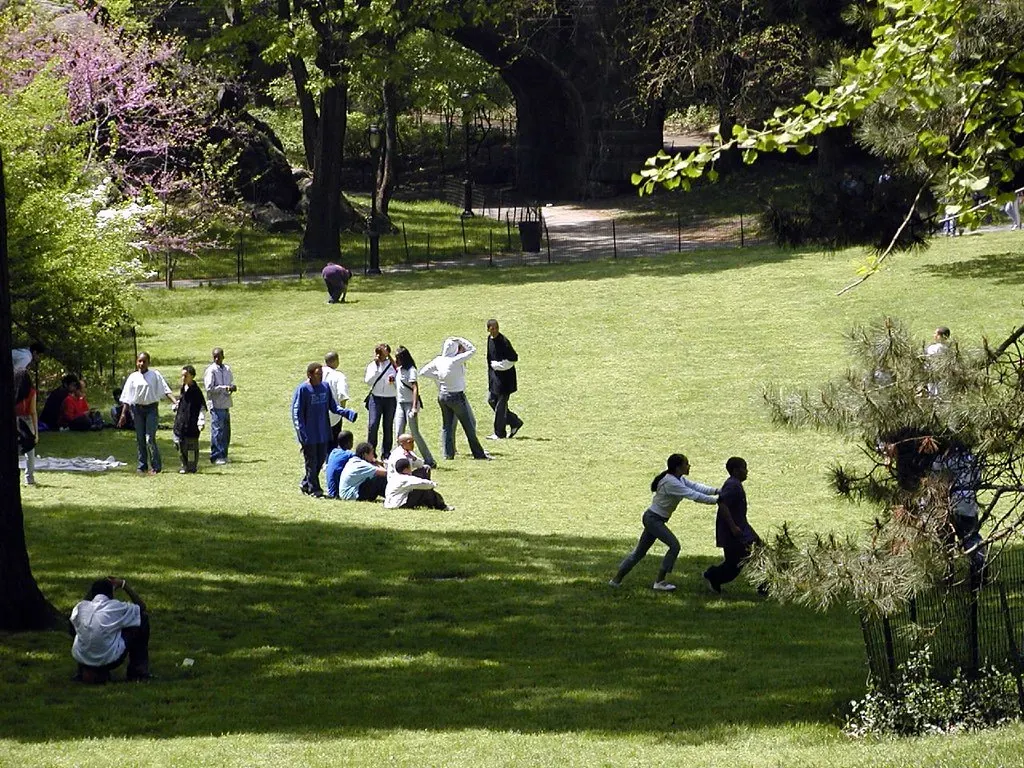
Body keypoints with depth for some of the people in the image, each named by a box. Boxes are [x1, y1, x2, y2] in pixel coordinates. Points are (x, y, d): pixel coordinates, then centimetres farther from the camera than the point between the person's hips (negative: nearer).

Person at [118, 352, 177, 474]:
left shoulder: (155, 375, 2)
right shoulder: (133, 377, 8)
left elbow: (165, 389, -4)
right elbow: (126, 397, 8)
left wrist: (175, 401, -17)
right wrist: (123, 413, 2)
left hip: (151, 408, -3)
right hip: (137, 409, 3)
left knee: (150, 438, -11)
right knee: (140, 439, 6)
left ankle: (156, 466, -6)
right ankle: (142, 465, 14)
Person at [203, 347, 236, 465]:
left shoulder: (227, 369, 13)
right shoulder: (211, 370, -9)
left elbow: (231, 383, 20)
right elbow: (209, 388, -15)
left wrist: (232, 387, -3)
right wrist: (224, 388, -17)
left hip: (226, 405, 7)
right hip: (216, 405, -7)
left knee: (226, 432, 10)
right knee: (217, 431, -8)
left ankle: (223, 455, 17)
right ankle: (216, 457, -5)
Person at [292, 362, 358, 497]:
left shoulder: (325, 387, 5)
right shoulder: (302, 389, -13)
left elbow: (333, 406, 11)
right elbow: (296, 413, -12)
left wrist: (348, 413, -6)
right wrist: (302, 433, -19)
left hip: (323, 434, 6)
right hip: (309, 435, -6)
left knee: (321, 460, 12)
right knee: (311, 462, 2)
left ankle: (305, 484, 28)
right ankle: (314, 489, 12)